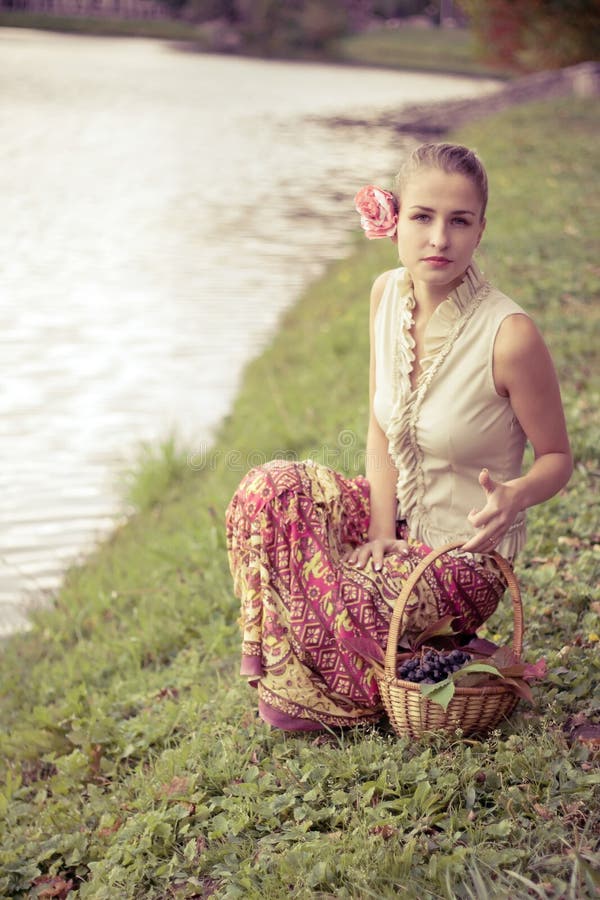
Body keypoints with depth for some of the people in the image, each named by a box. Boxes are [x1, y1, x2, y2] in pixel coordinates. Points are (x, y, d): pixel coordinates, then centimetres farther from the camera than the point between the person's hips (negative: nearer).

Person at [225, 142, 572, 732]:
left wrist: (514, 497, -35)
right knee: (268, 490, -17)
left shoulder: (510, 335, -26)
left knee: (310, 605, -18)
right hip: (399, 515, 6)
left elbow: (557, 458, -12)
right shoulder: (387, 293, -7)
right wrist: (380, 531, -11)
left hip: (463, 556, -6)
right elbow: (381, 427, 1)